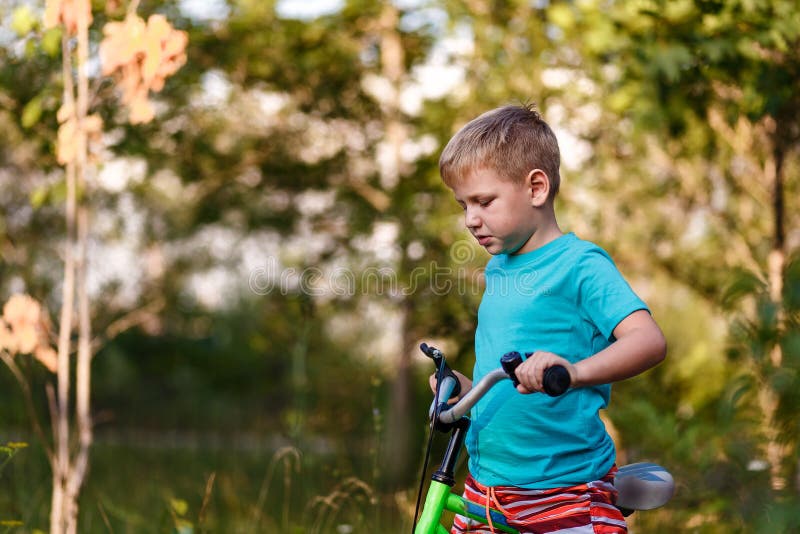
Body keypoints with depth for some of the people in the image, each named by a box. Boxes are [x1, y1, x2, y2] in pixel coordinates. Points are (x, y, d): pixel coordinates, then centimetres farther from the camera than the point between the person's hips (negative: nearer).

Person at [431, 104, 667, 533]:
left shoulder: (579, 265, -11)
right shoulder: (496, 269, 12)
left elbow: (648, 340, -26)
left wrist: (574, 372, -40)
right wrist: (466, 388, 9)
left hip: (564, 494, -7)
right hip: (486, 487, 7)